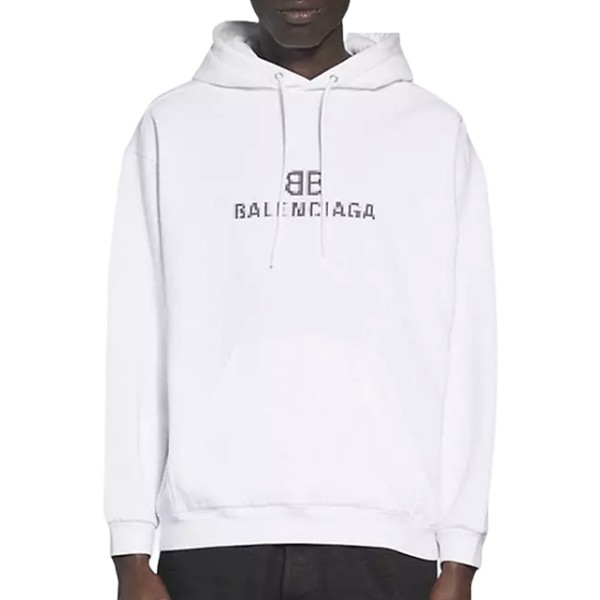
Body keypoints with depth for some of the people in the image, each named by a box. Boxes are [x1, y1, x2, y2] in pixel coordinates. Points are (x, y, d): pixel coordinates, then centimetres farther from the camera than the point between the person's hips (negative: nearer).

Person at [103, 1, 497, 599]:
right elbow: (137, 344, 7)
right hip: (211, 535, 0)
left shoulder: (434, 130, 8)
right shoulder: (172, 125, 9)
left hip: (382, 537, 0)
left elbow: (467, 351, 6)